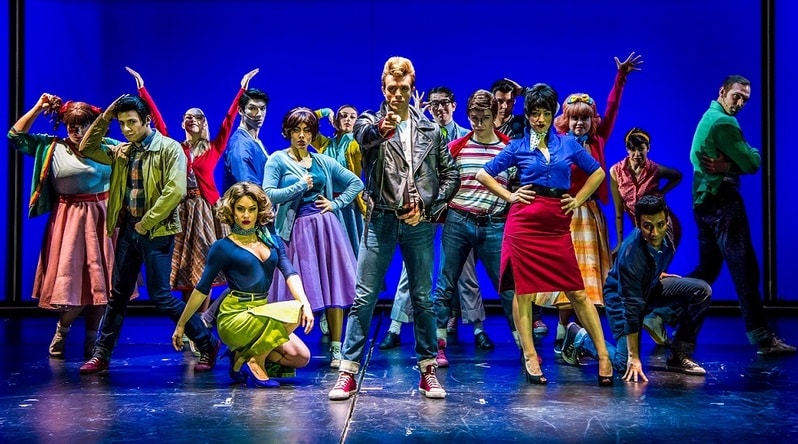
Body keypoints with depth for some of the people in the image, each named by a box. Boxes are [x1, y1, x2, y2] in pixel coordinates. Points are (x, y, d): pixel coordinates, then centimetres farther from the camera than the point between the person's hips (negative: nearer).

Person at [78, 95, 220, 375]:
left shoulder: (169, 148, -9)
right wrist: (103, 118, 5)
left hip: (157, 232, -7)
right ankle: (100, 356, 22)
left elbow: (175, 191, -19)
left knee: (160, 296, -7)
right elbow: (86, 149, 18)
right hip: (127, 230, 7)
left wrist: (145, 223, -15)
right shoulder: (122, 152, 12)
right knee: (118, 295, 12)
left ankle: (208, 344, 5)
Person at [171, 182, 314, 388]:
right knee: (293, 310, -27)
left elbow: (290, 274, -4)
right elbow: (202, 289, 1)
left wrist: (306, 304, -21)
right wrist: (180, 325, 3)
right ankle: (254, 361, -11)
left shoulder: (272, 241, 9)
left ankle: (244, 354, 9)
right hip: (234, 317, -6)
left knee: (301, 357, -9)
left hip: (262, 313, 6)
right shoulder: (223, 247, -4)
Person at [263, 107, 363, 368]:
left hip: (326, 228, 3)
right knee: (294, 291, -2)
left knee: (333, 287, 1)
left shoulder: (324, 162, 12)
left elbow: (356, 183, 14)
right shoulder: (278, 160, 2)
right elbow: (268, 195, -11)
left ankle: (336, 349, 6)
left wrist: (336, 203, 2)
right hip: (296, 231, -3)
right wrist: (301, 186, -7)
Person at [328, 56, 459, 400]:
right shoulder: (372, 122, 5)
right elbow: (363, 135, -21)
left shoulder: (430, 129, 11)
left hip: (419, 223, 2)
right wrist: (380, 128, -45)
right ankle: (348, 372, 4)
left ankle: (428, 371, 18)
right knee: (364, 297, -2)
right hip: (381, 220, -2)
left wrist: (427, 207, -2)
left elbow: (450, 175, 12)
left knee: (422, 299, 7)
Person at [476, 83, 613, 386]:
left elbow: (597, 172, 20)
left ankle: (603, 356, 8)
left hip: (557, 225, 1)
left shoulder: (568, 143, 10)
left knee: (577, 292, 1)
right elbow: (483, 174, 12)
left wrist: (579, 200, 10)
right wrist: (509, 196, 2)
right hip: (524, 222, -1)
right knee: (523, 289, 1)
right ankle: (530, 357, 10)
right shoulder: (518, 147, 6)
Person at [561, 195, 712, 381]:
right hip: (621, 297, -7)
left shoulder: (666, 233, -20)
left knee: (702, 290, -13)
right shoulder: (631, 256, -38)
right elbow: (631, 309, -34)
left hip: (651, 285, 7)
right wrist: (634, 357, -31)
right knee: (625, 365, -16)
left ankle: (679, 355, -3)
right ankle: (580, 336, 10)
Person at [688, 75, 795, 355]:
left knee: (707, 269, 14)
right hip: (722, 202, -10)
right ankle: (763, 338, -5)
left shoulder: (708, 118, 18)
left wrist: (726, 167, -8)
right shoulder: (724, 122, -13)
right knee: (745, 270, -7)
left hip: (705, 201, 10)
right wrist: (753, 153, 4)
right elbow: (752, 164, -14)